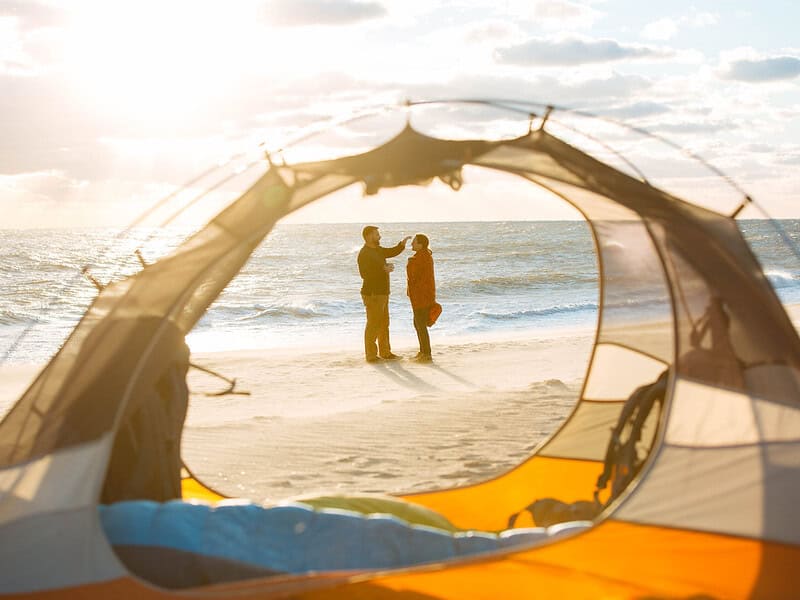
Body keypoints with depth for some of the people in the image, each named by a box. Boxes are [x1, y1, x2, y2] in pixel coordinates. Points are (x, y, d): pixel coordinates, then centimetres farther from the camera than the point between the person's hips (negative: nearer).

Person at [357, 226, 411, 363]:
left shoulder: (377, 250, 13)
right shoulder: (364, 253, -16)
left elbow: (392, 252, 25)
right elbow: (364, 274, -24)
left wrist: (402, 244, 7)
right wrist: (383, 269, -24)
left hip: (382, 293, 10)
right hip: (372, 294, -10)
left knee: (384, 323, 15)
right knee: (373, 325, -6)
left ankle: (385, 352, 24)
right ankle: (371, 355, -1)